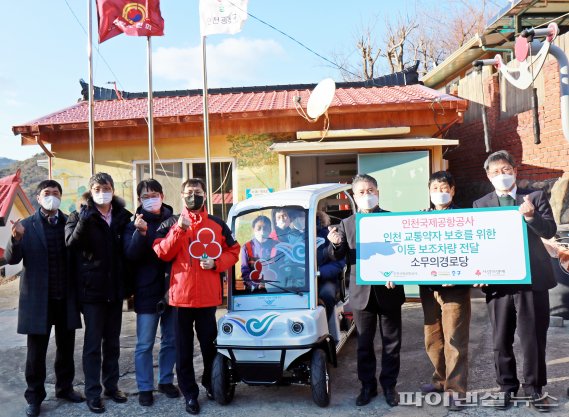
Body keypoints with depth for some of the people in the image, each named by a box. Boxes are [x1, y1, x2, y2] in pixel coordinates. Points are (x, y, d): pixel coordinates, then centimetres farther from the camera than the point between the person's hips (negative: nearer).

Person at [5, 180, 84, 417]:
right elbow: (11, 259, -9)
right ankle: (34, 396, 18)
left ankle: (64, 388, 29)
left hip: (66, 298, 2)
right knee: (36, 350, 6)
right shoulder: (25, 226, -1)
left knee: (66, 347, 13)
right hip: (38, 298, -2)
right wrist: (16, 239, -29)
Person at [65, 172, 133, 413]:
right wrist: (83, 222, -35)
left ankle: (111, 385, 26)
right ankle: (92, 392, 12)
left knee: (113, 341, 13)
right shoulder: (80, 216, -2)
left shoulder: (123, 216, 6)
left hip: (115, 289, 3)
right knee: (93, 342, 2)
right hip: (92, 288, -3)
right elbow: (70, 243, -19)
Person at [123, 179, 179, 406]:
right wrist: (141, 233, -28)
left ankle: (166, 380, 28)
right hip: (147, 293, -2)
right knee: (144, 345, 4)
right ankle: (145, 388, 16)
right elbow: (131, 255, -15)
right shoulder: (134, 225, -1)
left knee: (171, 340, 13)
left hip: (171, 290, 2)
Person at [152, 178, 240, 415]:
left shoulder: (217, 224, 6)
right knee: (184, 347, 7)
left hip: (208, 295, 1)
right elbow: (162, 254, -8)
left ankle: (211, 384, 33)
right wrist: (180, 229, -18)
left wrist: (216, 263, -10)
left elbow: (233, 252, 8)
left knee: (209, 343, 12)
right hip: (182, 294, 0)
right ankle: (189, 393, 18)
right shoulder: (171, 224, 3)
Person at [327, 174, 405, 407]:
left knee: (391, 342, 9)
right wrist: (336, 244, -25)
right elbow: (337, 256, -2)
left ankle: (389, 385, 24)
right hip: (362, 292, 1)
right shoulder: (346, 224, 6)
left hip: (388, 290, -1)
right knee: (364, 343, 10)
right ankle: (367, 385, 24)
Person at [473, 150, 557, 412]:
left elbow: (550, 231, -8)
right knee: (501, 340, 9)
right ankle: (507, 387, 23)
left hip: (532, 278, -1)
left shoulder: (536, 197, 4)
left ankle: (534, 387, 21)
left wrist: (531, 216, -27)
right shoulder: (480, 205, 7)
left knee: (533, 337, 6)